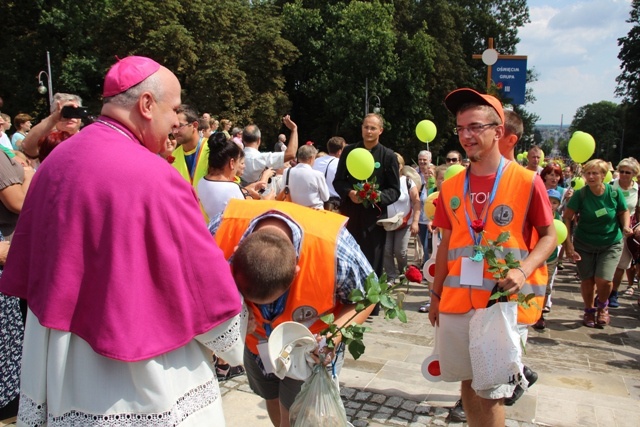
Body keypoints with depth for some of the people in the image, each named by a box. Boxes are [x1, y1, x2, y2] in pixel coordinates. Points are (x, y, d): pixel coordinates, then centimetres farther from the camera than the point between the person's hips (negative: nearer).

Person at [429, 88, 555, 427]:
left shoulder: (526, 181, -7)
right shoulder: (450, 187, 5)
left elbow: (549, 236, -1)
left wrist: (523, 271, -19)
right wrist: (436, 294, 12)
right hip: (457, 302, 4)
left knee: (491, 392, 5)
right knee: (467, 380, 16)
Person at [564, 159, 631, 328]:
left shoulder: (614, 193, -10)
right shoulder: (580, 195, -13)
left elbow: (623, 212, 7)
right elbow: (567, 218, -10)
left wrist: (626, 226, -14)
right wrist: (568, 244, -15)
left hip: (611, 244, 0)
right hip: (584, 244, 1)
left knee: (603, 280, -13)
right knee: (587, 281, 6)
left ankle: (602, 305, 21)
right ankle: (589, 311, 33)